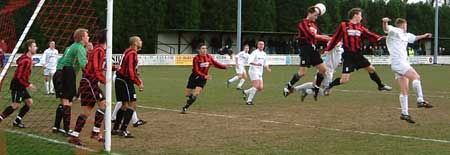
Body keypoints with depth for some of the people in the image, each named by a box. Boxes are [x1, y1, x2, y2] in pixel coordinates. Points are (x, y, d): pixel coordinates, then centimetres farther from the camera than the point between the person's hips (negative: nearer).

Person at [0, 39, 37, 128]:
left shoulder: (28, 58, 7)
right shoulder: (26, 60, -22)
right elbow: (19, 76, -24)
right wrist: (28, 85, -20)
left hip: (21, 86, 9)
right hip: (17, 85, -9)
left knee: (29, 102, 7)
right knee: (16, 105, -10)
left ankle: (17, 121, 14)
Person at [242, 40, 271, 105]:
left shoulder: (264, 54, 14)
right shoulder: (255, 53, -9)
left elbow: (265, 63, 25)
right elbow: (250, 61, -22)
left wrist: (267, 68, 6)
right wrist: (256, 64, -39)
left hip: (260, 73, 8)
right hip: (253, 71, -7)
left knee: (260, 88, 0)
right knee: (256, 86, -18)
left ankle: (246, 92, 19)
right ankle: (249, 100, -10)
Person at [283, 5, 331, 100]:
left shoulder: (314, 25, 18)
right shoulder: (303, 23, -6)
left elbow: (318, 38, 17)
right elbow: (309, 34, -20)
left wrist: (329, 39, 5)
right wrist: (321, 36, -18)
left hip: (313, 50, 8)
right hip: (305, 49, -8)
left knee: (323, 69, 2)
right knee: (302, 72, -10)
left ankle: (315, 90, 14)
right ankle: (288, 87, 9)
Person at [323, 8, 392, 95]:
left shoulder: (360, 27, 8)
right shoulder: (343, 25, -5)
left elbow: (369, 35, -1)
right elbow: (335, 38, -2)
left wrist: (378, 38, -19)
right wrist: (327, 49, -2)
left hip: (358, 55, 6)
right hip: (348, 56, -6)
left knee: (371, 69, 16)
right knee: (345, 80, -12)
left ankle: (381, 86, 37)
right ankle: (329, 87, 11)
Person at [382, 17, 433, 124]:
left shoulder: (405, 35, 24)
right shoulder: (394, 31, -3)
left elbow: (414, 38, 45)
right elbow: (386, 29, -25)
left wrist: (424, 36, 57)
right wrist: (385, 22, -47)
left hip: (403, 63, 10)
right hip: (398, 62, -10)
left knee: (404, 90, 7)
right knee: (416, 77, -22)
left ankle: (404, 113, 9)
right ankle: (420, 100, -22)